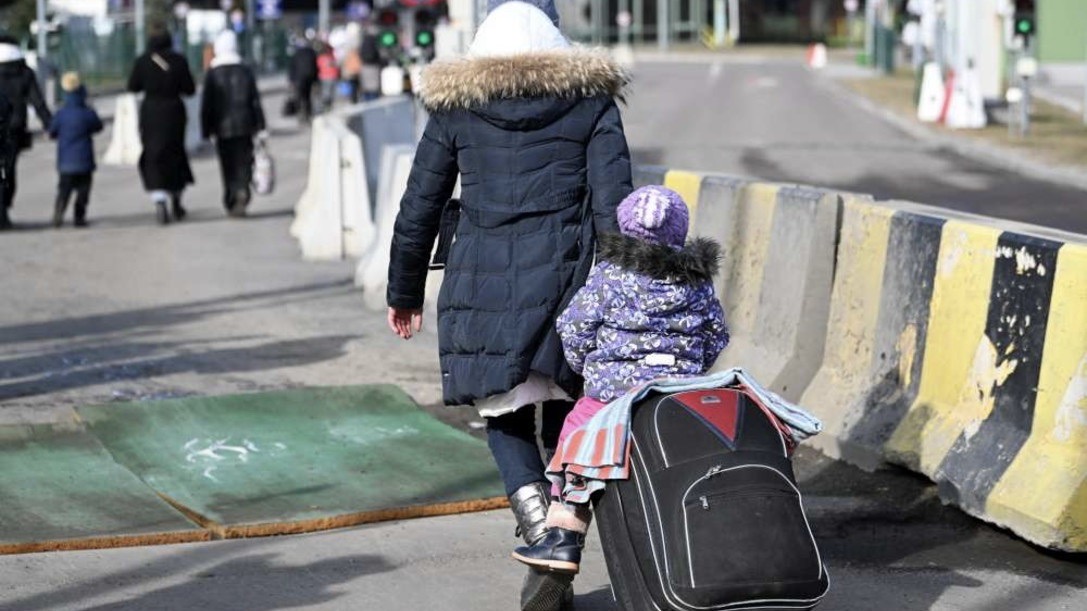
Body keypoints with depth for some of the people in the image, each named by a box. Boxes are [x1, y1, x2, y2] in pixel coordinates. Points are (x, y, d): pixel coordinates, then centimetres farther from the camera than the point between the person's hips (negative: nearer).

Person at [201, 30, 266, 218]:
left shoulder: (212, 74, -3)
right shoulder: (245, 71, 2)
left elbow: (207, 105, -3)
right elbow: (255, 101, 3)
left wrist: (206, 130, 3)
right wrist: (259, 127, 7)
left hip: (223, 127, -1)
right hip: (244, 126, 1)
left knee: (227, 167, 6)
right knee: (243, 162, 5)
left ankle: (231, 203, 4)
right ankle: (242, 193, -18)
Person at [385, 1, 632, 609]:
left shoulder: (454, 107, 7)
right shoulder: (591, 101, 5)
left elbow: (418, 211, 9)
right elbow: (613, 208, -3)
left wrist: (404, 293, 19)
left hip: (483, 283, 0)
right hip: (567, 282, 0)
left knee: (506, 414, 10)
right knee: (565, 421, 13)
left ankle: (540, 528, -12)